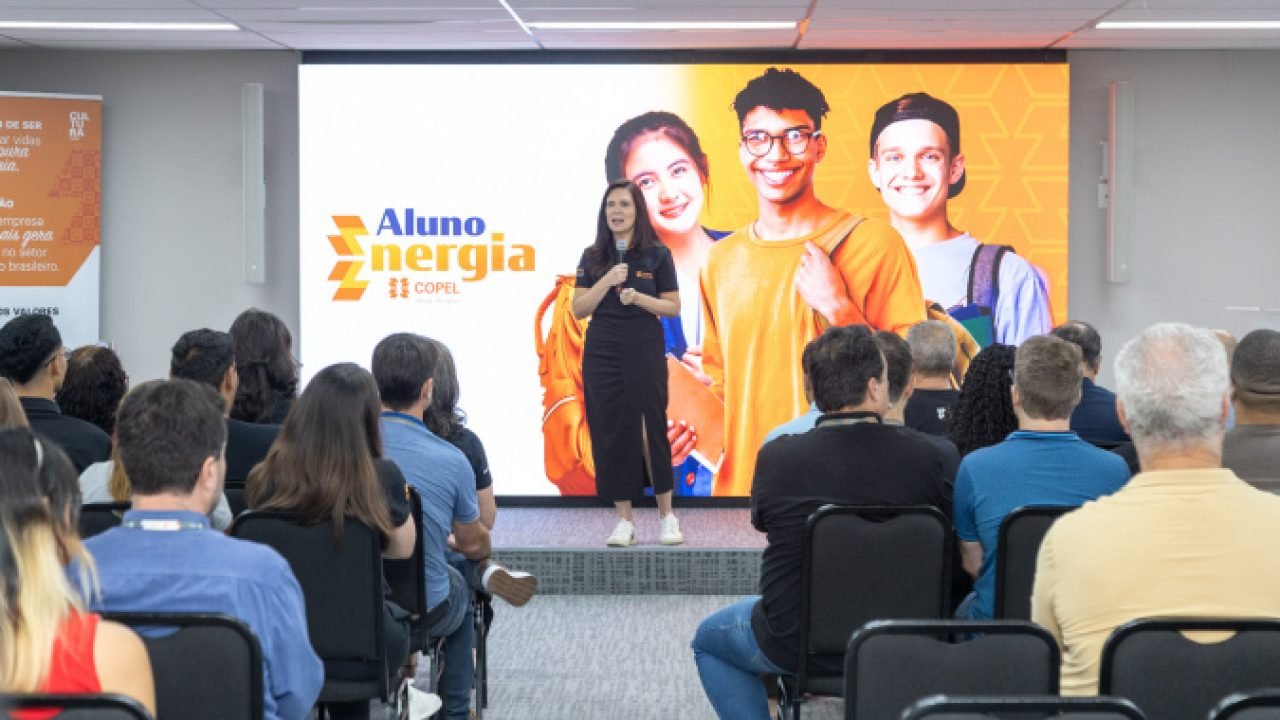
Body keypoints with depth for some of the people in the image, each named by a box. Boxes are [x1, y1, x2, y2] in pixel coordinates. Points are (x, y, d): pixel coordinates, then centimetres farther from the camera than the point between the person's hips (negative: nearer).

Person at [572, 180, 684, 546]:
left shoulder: (657, 255, 1)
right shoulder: (592, 257, 7)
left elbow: (674, 307, 2)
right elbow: (578, 309, 2)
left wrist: (638, 298, -14)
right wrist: (606, 282, -12)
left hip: (645, 351, -2)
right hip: (602, 353, 2)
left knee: (651, 429, -3)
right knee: (610, 433, 0)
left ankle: (667, 515, 10)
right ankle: (624, 519, 7)